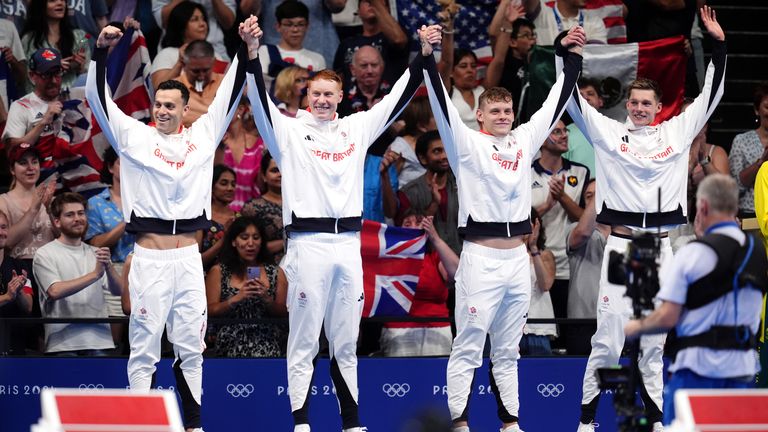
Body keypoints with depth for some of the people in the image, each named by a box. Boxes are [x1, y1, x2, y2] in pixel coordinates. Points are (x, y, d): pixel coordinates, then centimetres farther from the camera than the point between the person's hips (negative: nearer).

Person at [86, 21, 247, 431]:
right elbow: (97, 97, -4)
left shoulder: (203, 135, 9)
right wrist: (101, 51, -16)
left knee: (191, 346, 7)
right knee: (144, 346, -2)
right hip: (149, 257, -3)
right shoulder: (133, 136, 3)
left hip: (189, 256, 3)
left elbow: (230, 94, 10)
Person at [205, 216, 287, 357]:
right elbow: (210, 312, 2)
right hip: (232, 343, -1)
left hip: (267, 339, 1)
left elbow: (284, 314, 10)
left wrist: (267, 299, -9)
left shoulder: (276, 273, 12)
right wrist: (236, 299, -13)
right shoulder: (218, 272, 8)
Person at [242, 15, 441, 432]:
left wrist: (424, 53, 5)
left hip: (349, 242, 4)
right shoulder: (289, 130, 3)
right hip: (308, 242, -4)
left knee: (346, 341, 10)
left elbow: (399, 96, 14)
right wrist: (253, 51, -25)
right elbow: (260, 98, -10)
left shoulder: (358, 128, 13)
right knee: (304, 341, -2)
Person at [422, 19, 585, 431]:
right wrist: (429, 57, -21)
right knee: (468, 347, -5)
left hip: (518, 257, 6)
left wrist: (574, 54, 15)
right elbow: (442, 103, -12)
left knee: (508, 350, 12)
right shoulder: (466, 144, -2)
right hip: (480, 257, -6)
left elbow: (556, 100, 17)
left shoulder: (525, 140, 12)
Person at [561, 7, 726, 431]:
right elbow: (572, 100, 0)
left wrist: (718, 45, 4)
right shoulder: (607, 132, 4)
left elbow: (709, 95, 11)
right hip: (622, 244, -3)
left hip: (662, 248, 3)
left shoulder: (678, 132, 10)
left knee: (654, 339, 9)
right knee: (608, 336, -6)